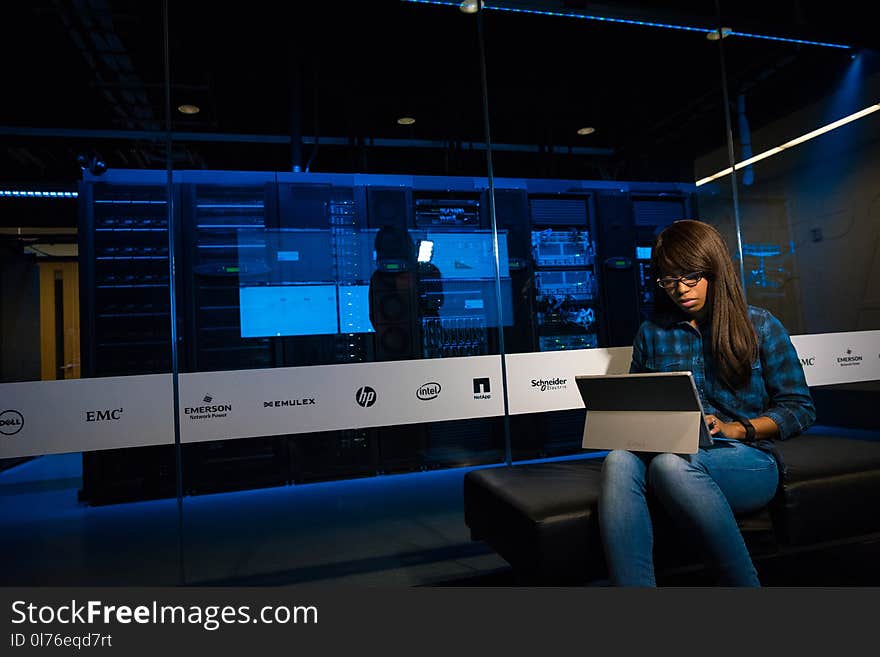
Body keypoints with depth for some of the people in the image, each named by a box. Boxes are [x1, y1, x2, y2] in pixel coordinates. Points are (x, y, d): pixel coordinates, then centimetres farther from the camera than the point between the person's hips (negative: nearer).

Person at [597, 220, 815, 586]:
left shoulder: (760, 326, 10)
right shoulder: (651, 333, 16)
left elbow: (800, 408, 9)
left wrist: (738, 429, -8)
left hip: (745, 461, -2)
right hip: (670, 454, 2)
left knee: (671, 463, -38)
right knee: (619, 461, -35)